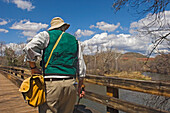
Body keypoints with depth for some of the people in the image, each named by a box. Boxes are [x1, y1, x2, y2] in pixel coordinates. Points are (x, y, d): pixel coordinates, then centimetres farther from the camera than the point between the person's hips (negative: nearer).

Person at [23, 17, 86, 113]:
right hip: (71, 84, 4)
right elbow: (81, 67, 16)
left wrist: (33, 67, 3)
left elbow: (30, 48, -11)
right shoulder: (75, 41, 18)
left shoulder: (47, 35, 7)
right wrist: (80, 86, 23)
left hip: (51, 83, -4)